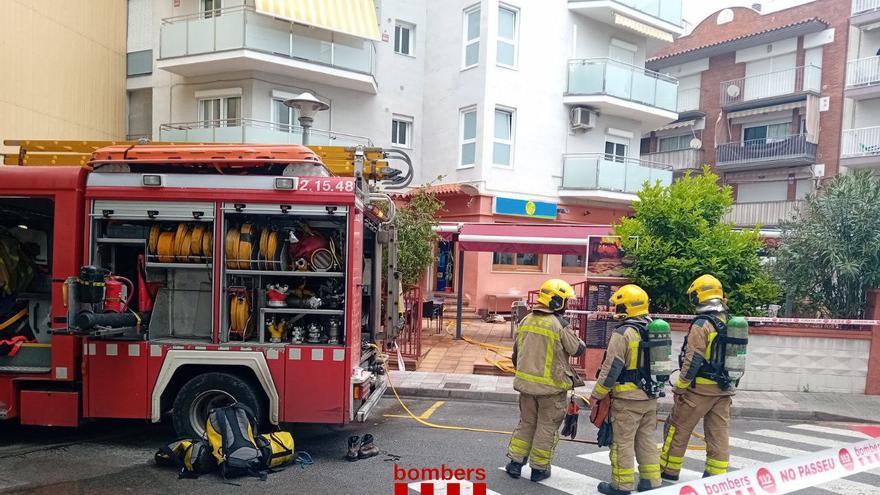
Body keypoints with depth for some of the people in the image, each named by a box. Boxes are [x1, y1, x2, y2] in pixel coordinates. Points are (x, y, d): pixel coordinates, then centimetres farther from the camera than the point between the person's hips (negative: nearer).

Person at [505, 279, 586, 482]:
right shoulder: (561, 324, -16)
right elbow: (576, 350, -5)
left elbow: (516, 352, 12)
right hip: (551, 386, -5)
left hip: (526, 383, 5)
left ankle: (515, 463, 21)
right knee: (547, 427, 10)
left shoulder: (526, 320, 3)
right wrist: (583, 343, 17)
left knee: (526, 422, 19)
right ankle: (539, 469, 18)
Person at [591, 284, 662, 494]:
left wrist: (596, 394, -9)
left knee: (623, 441, 2)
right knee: (647, 440, 16)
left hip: (627, 398, -7)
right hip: (650, 397, 8)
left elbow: (611, 368, -17)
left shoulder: (623, 333, -17)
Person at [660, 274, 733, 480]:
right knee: (719, 434, 10)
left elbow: (692, 361, -18)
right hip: (724, 389, 7)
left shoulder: (702, 324, -16)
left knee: (678, 429, 7)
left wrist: (680, 387, -10)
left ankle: (668, 471, 16)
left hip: (700, 388, -7)